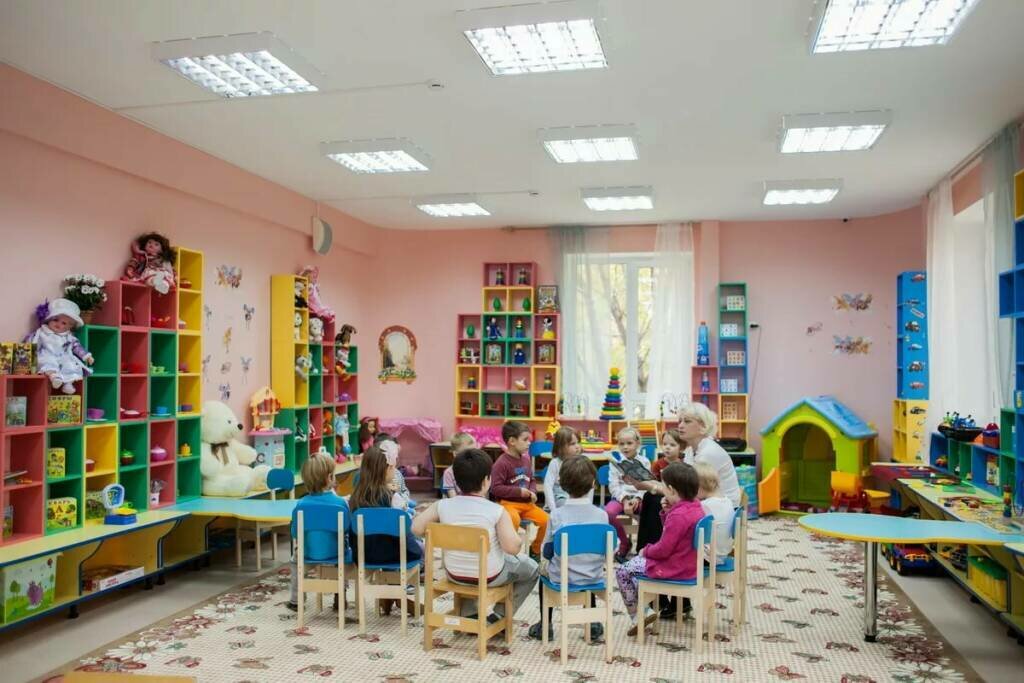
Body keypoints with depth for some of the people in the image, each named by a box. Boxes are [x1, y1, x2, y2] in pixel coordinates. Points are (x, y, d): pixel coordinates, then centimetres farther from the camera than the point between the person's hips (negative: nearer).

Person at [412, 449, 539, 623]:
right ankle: (499, 617, 19)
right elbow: (513, 548, -26)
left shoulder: (443, 506, -15)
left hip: (454, 574, 3)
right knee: (531, 568, 23)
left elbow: (416, 528, -10)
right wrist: (519, 537, -5)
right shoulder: (497, 511, -23)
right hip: (490, 577, -3)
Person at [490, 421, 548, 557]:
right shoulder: (502, 463, -15)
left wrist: (532, 492, -1)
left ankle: (535, 550, 16)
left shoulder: (526, 460, 9)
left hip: (526, 503, 7)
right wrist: (519, 492, -19)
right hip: (508, 503, -7)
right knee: (514, 519, -36)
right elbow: (495, 488, -18)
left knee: (545, 519, -8)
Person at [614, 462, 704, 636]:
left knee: (622, 572, 2)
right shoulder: (696, 506, 1)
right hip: (689, 564, 10)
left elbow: (663, 549, -24)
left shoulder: (678, 515, -28)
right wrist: (666, 512, -1)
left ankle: (637, 616, 12)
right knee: (637, 560, 26)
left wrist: (646, 550, -6)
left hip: (673, 569, -10)